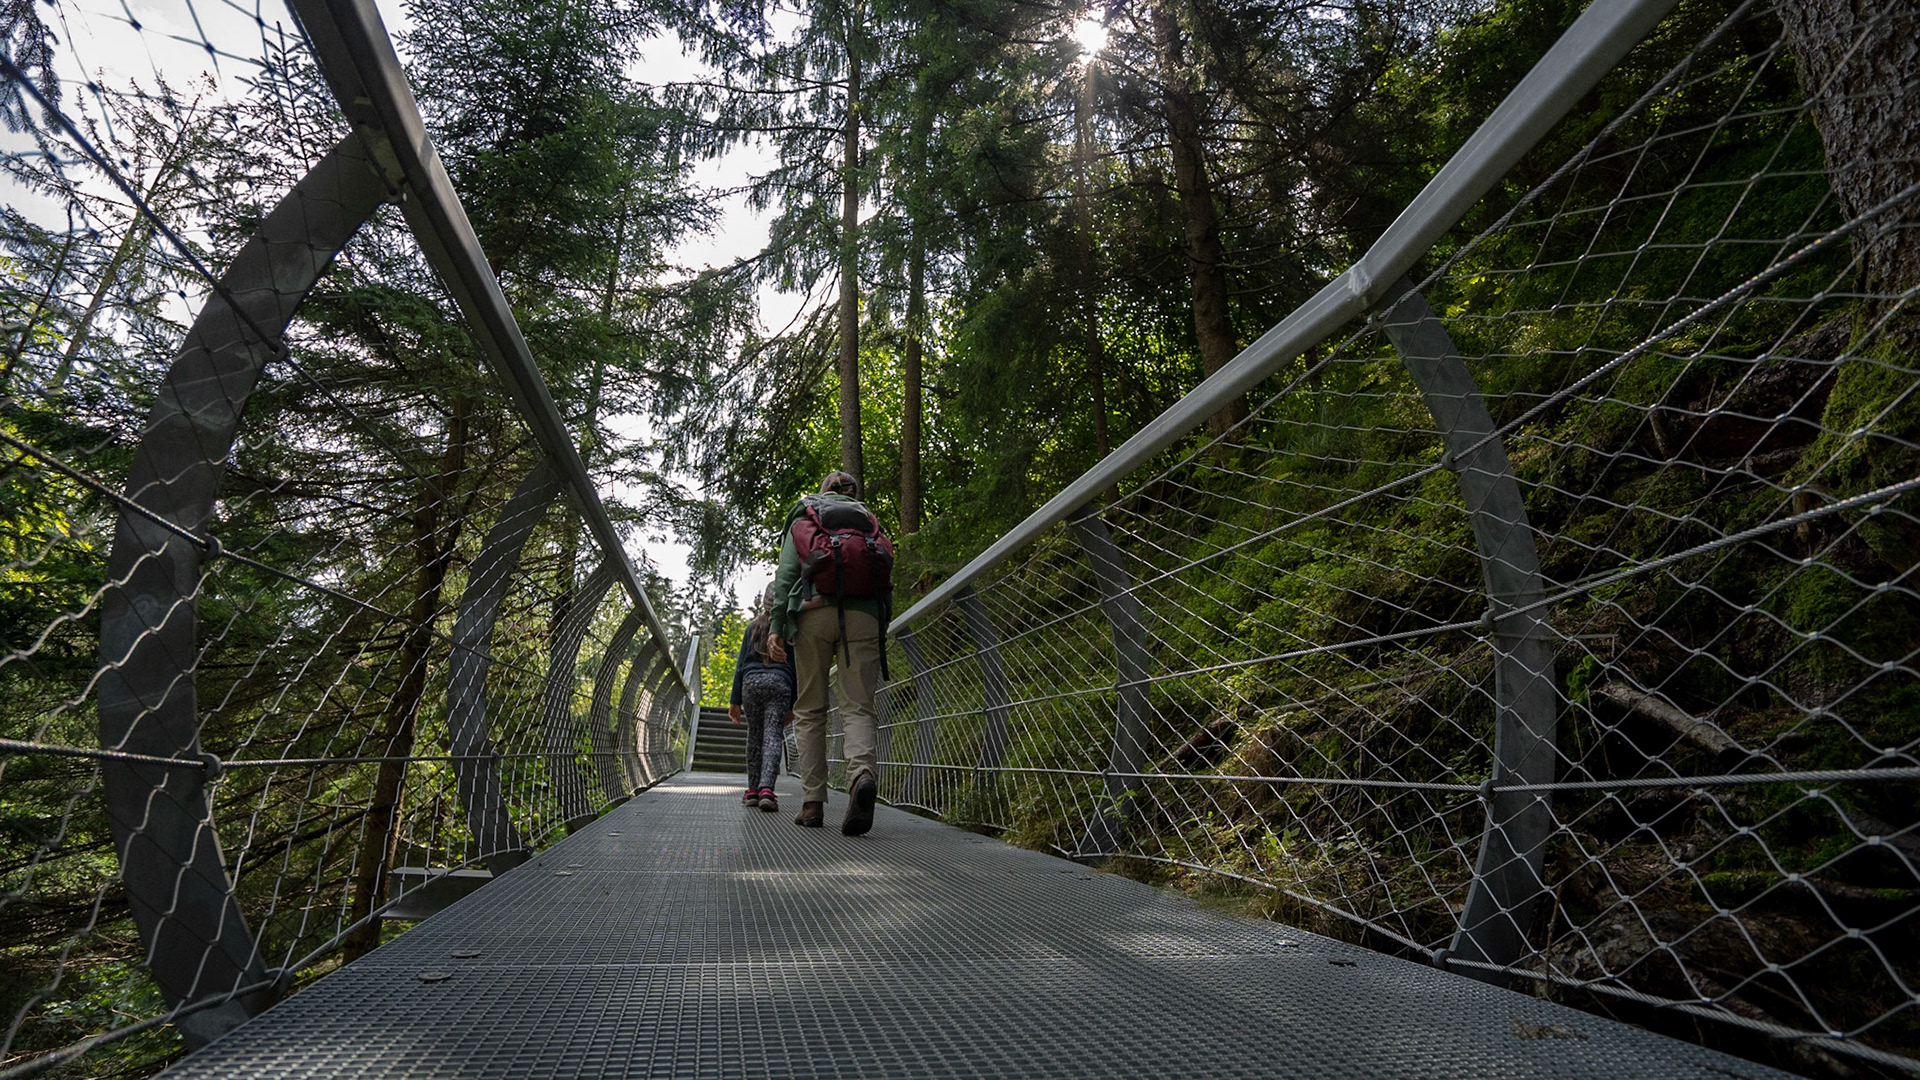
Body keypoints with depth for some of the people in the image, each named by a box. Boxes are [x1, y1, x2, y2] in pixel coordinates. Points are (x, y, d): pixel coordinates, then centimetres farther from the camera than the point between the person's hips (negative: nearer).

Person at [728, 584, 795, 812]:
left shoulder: (753, 627, 13)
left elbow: (741, 664, 10)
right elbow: (795, 668, 6)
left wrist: (735, 700, 10)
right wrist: (793, 705, 11)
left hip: (751, 682, 2)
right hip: (779, 683, -2)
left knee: (754, 736, 14)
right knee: (773, 737, -6)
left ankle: (753, 790, 16)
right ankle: (766, 789, -22)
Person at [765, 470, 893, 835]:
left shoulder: (802, 518, 21)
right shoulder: (869, 520, 25)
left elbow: (786, 573, 5)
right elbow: (886, 580, 13)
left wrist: (776, 626, 0)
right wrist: (880, 634, 13)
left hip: (815, 611, -1)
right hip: (864, 613, 1)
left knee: (810, 710, 7)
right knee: (858, 706, -3)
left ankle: (813, 802, 2)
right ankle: (862, 772, -31)